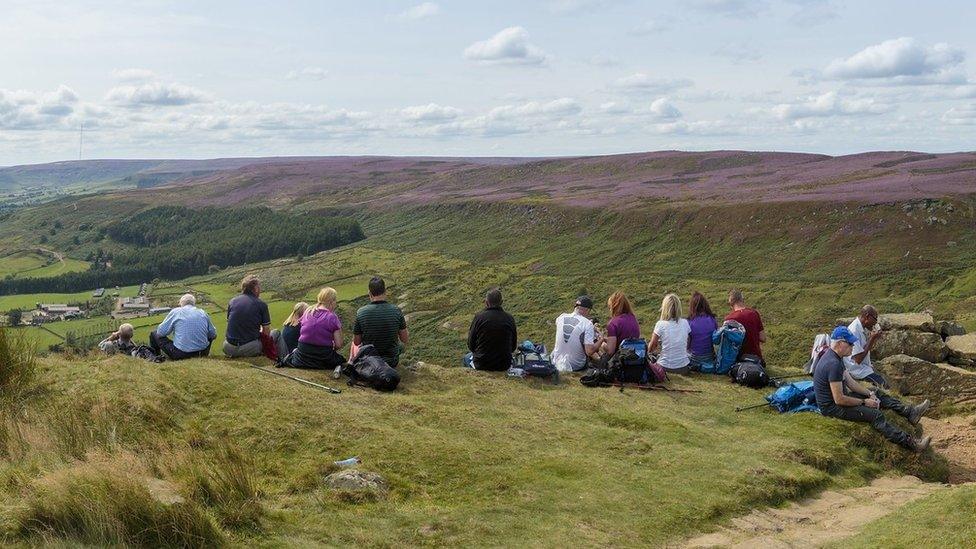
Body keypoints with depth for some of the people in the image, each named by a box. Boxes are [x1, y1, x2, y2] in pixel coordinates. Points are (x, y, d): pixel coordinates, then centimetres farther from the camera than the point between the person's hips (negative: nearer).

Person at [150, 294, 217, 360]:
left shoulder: (175, 312, 1)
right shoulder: (203, 313, 9)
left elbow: (161, 332, 2)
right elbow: (213, 335, 15)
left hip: (180, 354, -3)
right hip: (202, 353, 3)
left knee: (154, 334, 17)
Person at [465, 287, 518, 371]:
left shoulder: (479, 317, -13)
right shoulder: (510, 319, -6)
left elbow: (471, 346, -4)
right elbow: (513, 347, 5)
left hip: (481, 365, -2)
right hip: (504, 366, 2)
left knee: (467, 358, 33)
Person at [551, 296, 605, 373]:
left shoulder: (561, 318, -5)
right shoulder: (587, 324, -19)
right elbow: (589, 351, -24)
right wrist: (601, 340, -6)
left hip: (556, 363, 5)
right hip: (575, 366, -5)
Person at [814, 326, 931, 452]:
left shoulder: (835, 356, 4)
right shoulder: (833, 364, -29)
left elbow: (850, 381, 12)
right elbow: (839, 400, -28)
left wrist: (870, 394, 1)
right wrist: (864, 402, -15)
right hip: (832, 407, -11)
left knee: (878, 394, 12)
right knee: (876, 415, -18)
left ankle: (910, 413, 11)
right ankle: (910, 443, -18)